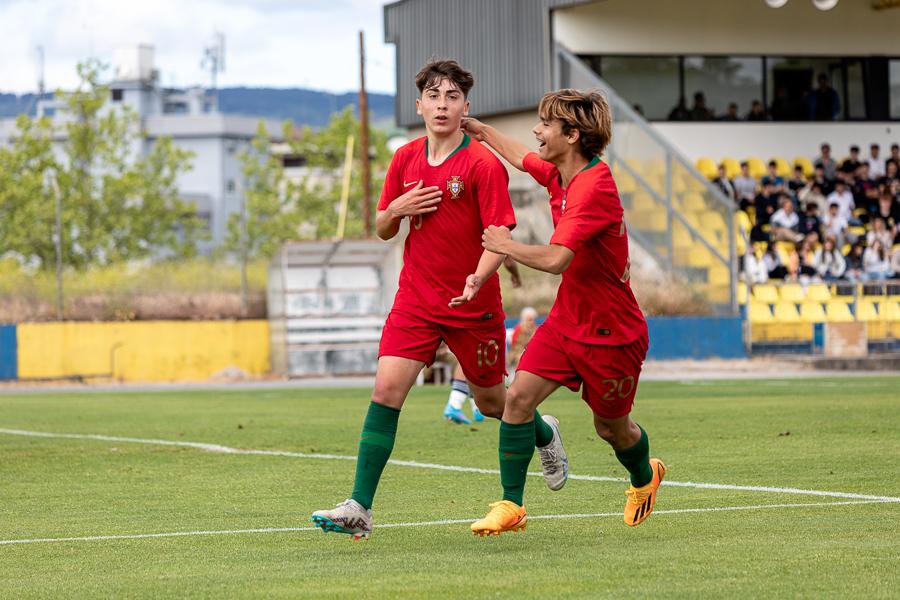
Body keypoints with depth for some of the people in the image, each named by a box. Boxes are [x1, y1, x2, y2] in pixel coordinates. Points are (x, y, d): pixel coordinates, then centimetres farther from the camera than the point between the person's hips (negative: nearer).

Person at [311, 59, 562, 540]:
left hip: (472, 303, -3)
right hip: (415, 298, 3)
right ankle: (359, 509, -16)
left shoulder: (483, 164, -11)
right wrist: (396, 209, -9)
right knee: (386, 389, -13)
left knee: (491, 401, 12)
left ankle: (544, 435, 47)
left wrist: (478, 278, -34)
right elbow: (383, 231, 14)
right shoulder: (405, 160, 5)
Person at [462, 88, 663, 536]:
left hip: (611, 332, -7)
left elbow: (557, 259, -36)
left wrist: (505, 246, -20)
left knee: (611, 428, 12)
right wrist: (475, 127, 23)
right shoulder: (558, 174, 0)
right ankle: (511, 506, -7)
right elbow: (518, 155, 25)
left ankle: (645, 477, 46)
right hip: (565, 320, 7)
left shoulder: (593, 187, -28)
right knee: (518, 397, -11)